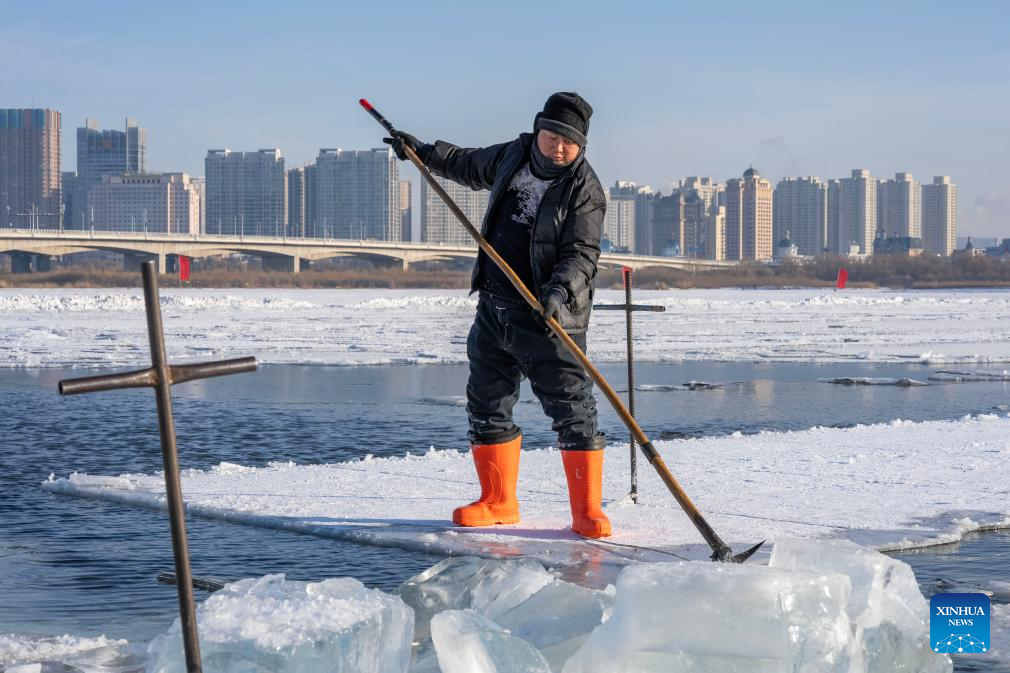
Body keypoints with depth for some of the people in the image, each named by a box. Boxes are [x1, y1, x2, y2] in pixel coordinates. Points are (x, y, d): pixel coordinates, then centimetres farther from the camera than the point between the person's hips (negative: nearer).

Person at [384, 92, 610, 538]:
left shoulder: (584, 189, -10)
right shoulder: (512, 157, 7)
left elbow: (581, 252, -17)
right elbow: (470, 166, 29)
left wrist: (561, 291, -34)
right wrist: (424, 151, 36)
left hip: (548, 315, -6)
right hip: (494, 308, 6)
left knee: (572, 410, -9)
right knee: (487, 405, 11)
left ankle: (587, 511, -3)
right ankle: (498, 502, 23)